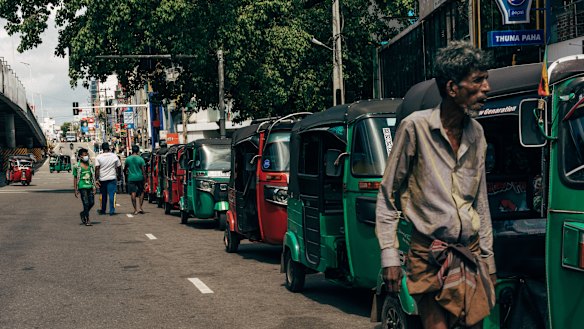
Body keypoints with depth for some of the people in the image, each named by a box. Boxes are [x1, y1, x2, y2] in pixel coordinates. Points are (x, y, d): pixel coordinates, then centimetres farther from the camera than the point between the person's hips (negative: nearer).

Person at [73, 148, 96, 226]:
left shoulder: (90, 166, 11)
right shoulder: (77, 167, -3)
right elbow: (75, 179, 1)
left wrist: (94, 187, 10)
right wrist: (76, 190, -2)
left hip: (90, 187, 5)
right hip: (82, 187, -5)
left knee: (92, 202, 3)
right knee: (86, 203, -6)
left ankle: (83, 213, 28)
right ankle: (87, 220, 2)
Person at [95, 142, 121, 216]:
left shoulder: (99, 157, -4)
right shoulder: (114, 156, -1)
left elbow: (97, 168, -10)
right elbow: (119, 167, 6)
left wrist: (96, 179, -9)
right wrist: (118, 175, 22)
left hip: (102, 179, 1)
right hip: (112, 178, -1)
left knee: (103, 196, 13)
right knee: (112, 194, -2)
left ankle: (102, 210, 24)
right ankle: (112, 211, -8)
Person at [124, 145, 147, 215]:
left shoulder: (128, 159, 1)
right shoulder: (140, 159, -5)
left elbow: (125, 169, 14)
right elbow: (143, 170, -6)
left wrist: (126, 172, 36)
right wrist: (145, 179, 0)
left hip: (131, 178, 1)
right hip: (139, 178, -1)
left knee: (133, 193, 1)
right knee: (141, 192, 13)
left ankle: (135, 209, 0)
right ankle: (140, 207, 5)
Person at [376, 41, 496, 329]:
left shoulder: (476, 133, 9)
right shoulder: (415, 127, -9)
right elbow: (387, 196, -3)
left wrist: (488, 259, 15)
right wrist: (389, 255, -8)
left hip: (472, 255, 5)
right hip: (430, 259, -5)